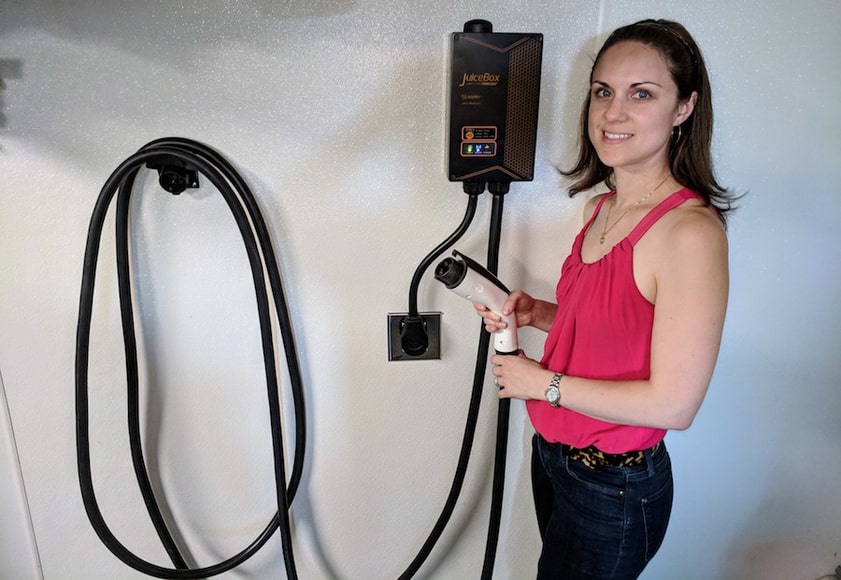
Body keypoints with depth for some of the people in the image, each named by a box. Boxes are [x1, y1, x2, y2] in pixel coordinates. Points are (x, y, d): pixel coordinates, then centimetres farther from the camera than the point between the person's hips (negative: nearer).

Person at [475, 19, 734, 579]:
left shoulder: (691, 230, -25)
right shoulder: (603, 207, 0)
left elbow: (673, 403, -25)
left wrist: (542, 382, -18)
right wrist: (537, 312, -4)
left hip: (615, 490, -7)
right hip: (554, 453, 8)